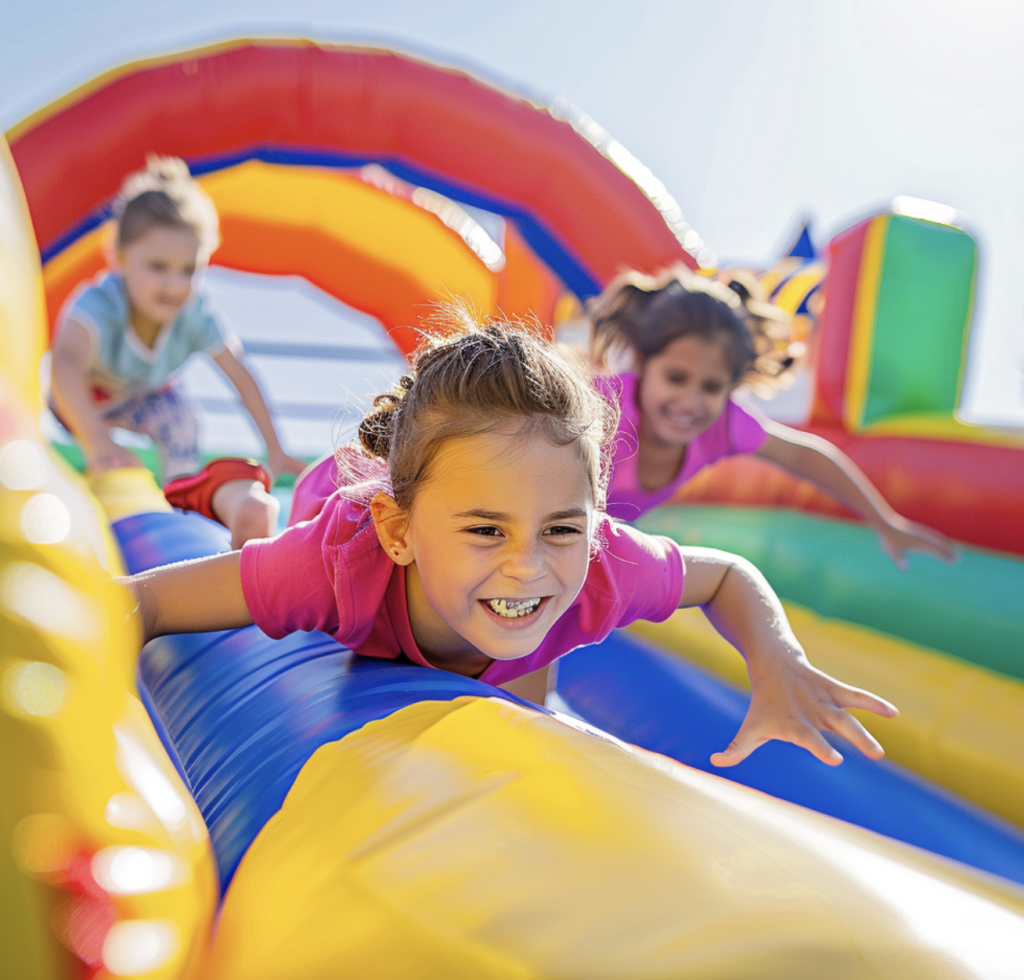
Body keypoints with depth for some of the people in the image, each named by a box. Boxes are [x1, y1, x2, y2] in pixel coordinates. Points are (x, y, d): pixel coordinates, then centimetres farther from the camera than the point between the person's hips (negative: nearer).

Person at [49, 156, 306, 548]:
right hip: (79, 400, -1)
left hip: (143, 395, 1)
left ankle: (181, 491, -5)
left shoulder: (195, 315, -32)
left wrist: (275, 451, -18)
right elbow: (65, 365, -61)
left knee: (177, 416, -22)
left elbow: (242, 377, -21)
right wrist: (97, 442, -75)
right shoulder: (97, 304, -43)